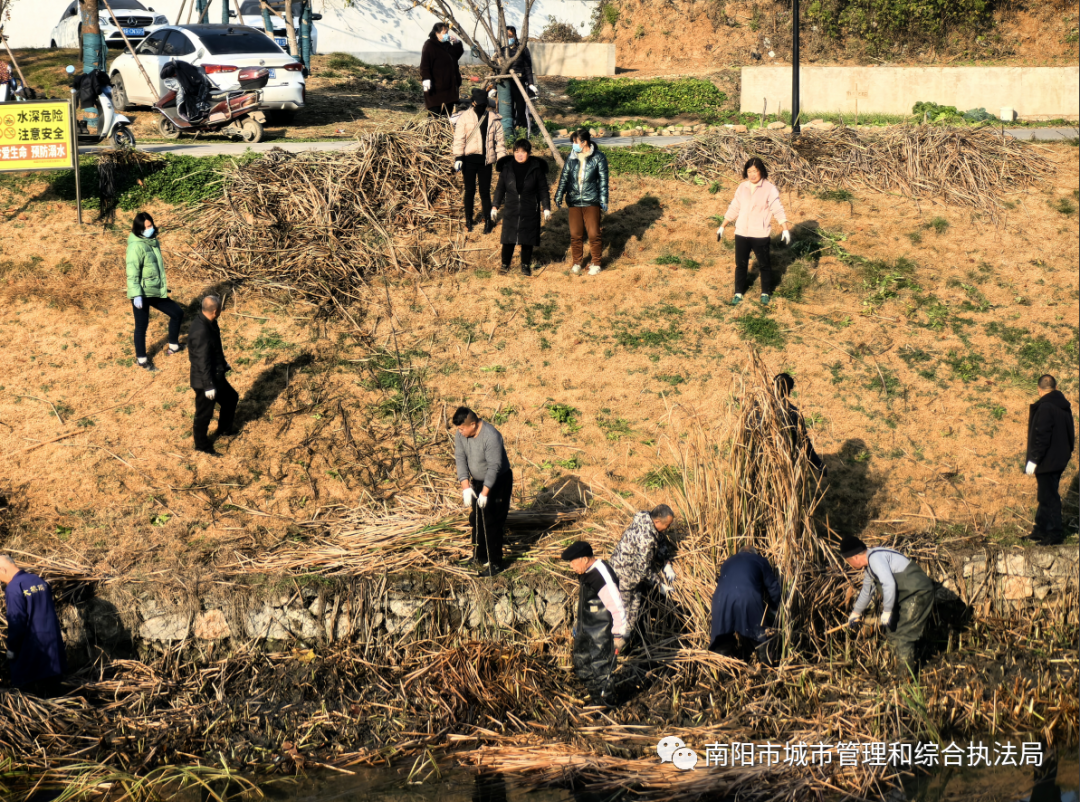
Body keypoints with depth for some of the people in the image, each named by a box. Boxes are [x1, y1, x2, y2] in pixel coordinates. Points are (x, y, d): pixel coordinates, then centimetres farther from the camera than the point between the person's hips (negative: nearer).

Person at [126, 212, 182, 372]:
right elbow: (132, 273, -21)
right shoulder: (136, 246, -18)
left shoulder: (153, 242, 8)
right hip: (142, 294, -9)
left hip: (156, 292, 9)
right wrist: (136, 295, -25)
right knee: (142, 325, 3)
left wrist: (163, 285, 26)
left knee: (177, 313, 14)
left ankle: (173, 346, 30)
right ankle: (141, 359, 18)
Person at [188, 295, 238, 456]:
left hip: (216, 375, 10)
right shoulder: (201, 332, -33)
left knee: (231, 398, 25)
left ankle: (224, 430, 44)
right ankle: (202, 445, 28)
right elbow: (203, 362, -28)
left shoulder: (208, 322, -4)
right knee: (204, 413, 9)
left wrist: (223, 364, 24)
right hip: (204, 381, -10)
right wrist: (209, 386, -21)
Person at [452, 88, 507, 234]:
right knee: (470, 191, 8)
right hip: (469, 159, -1)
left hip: (486, 160, 1)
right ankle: (468, 220, 22)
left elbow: (499, 140, 9)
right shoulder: (465, 117, -3)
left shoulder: (493, 118, 3)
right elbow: (459, 138, -4)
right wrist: (458, 158, -13)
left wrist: (501, 159, 5)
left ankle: (488, 221, 11)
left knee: (485, 192, 3)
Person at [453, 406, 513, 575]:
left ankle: (494, 563, 4)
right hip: (477, 481, 7)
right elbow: (460, 458, -11)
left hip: (498, 482, -7)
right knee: (476, 520, 15)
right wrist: (466, 487, -20)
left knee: (492, 523, -6)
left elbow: (494, 467, -30)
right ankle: (480, 556, 32)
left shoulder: (491, 436, -31)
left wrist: (485, 492, -30)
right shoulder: (461, 434, -10)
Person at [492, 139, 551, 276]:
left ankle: (526, 265, 21)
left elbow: (543, 189, 2)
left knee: (527, 239, 5)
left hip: (530, 212, -1)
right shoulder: (507, 167, -1)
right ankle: (505, 265, 16)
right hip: (511, 211, 1)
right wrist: (495, 206, 3)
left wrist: (546, 208, -1)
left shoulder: (536, 168, -5)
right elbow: (500, 188, 7)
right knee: (508, 239, 1)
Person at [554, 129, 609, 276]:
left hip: (591, 201, -3)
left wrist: (604, 201, -5)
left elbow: (603, 180, -1)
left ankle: (596, 263, 13)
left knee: (593, 233, -2)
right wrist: (559, 195, 8)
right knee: (575, 234, 6)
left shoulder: (598, 158, -2)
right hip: (574, 201, 3)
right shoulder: (572, 157, 7)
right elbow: (564, 177, 13)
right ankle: (576, 263, 20)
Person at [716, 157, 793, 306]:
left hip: (760, 234, -4)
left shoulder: (769, 188, -6)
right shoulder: (742, 188, 7)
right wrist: (722, 227, 17)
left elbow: (777, 209, -11)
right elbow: (734, 208, 15)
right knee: (740, 264, 10)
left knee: (764, 264, 8)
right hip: (741, 232, 4)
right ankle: (739, 292, 24)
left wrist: (786, 228, -20)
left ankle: (765, 293, 25)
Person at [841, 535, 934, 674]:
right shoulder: (868, 566, 15)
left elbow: (889, 584, -29)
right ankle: (903, 669, 22)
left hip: (918, 594, -11)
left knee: (902, 635, -10)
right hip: (906, 596, 11)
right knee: (892, 633, 15)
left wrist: (886, 613, -22)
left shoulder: (875, 558, -18)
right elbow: (866, 591, 32)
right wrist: (856, 613, 44)